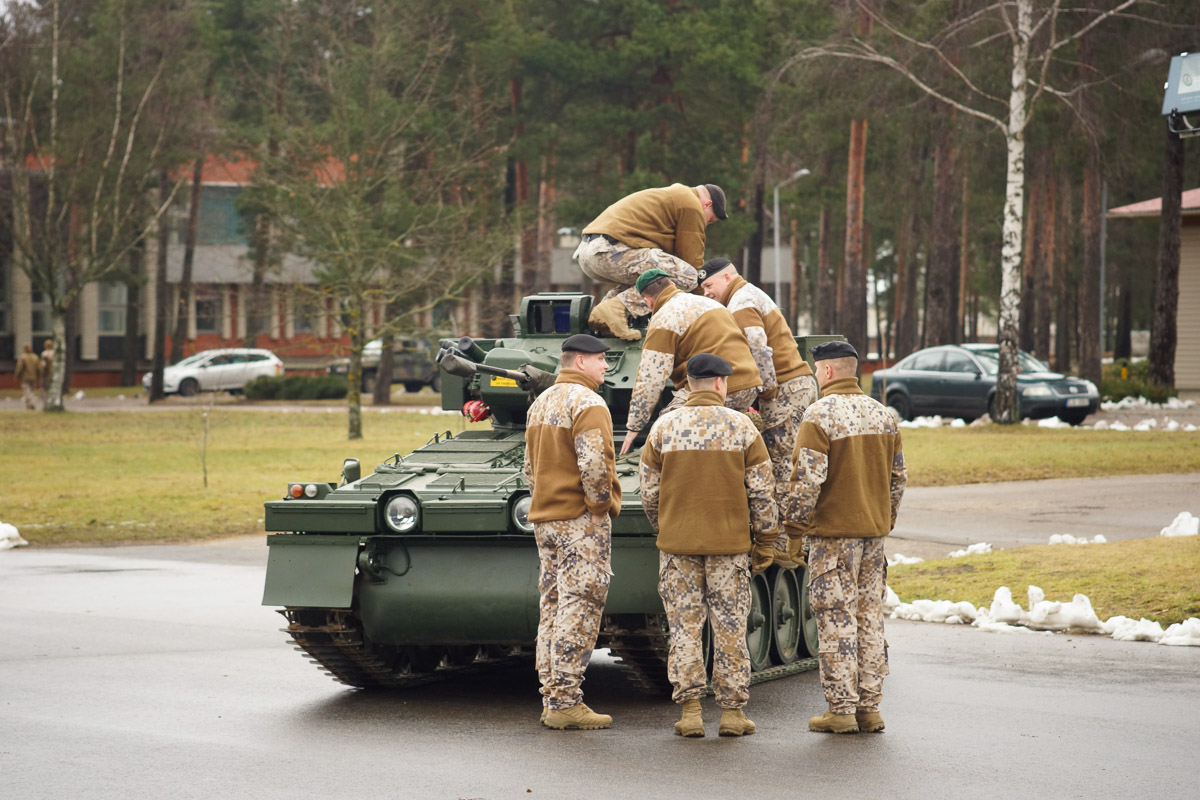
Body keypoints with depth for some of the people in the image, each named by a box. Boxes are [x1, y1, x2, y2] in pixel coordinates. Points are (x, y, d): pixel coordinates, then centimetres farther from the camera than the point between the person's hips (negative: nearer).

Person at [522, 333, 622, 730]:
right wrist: (601, 504, -11)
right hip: (581, 520, -9)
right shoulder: (587, 403, -12)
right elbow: (593, 465, -23)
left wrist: (546, 502, 17)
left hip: (545, 519, 9)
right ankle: (565, 703, -10)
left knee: (553, 609, 11)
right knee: (578, 611, -8)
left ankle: (552, 698, 12)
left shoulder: (540, 403, 17)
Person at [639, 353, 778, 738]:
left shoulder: (664, 428, 2)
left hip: (677, 544, 1)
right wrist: (764, 543, 7)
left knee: (684, 625, 5)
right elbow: (762, 493, -1)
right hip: (729, 545, -1)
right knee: (730, 627, 5)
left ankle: (690, 710, 3)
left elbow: (649, 492, 5)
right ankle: (732, 712, 7)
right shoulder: (742, 427, -1)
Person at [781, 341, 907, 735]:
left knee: (836, 621, -3)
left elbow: (807, 478, -19)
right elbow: (898, 476, 13)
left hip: (833, 532, -6)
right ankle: (869, 708, 14)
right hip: (874, 532, 6)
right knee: (869, 619, 11)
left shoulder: (819, 415, -13)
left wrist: (794, 523, -8)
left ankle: (841, 710, -2)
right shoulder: (883, 415, 9)